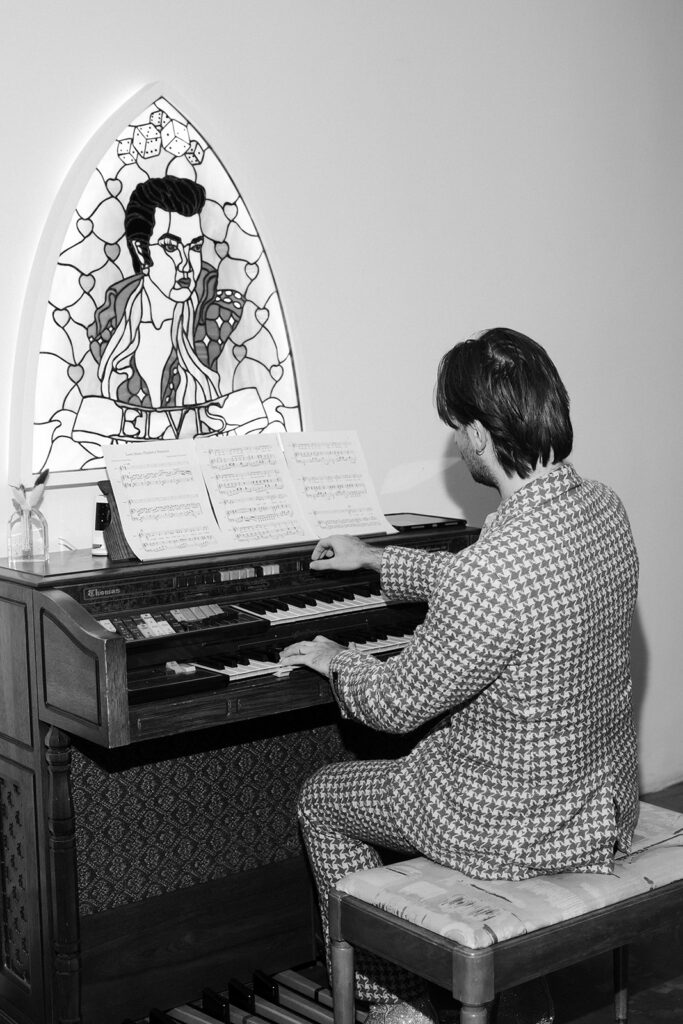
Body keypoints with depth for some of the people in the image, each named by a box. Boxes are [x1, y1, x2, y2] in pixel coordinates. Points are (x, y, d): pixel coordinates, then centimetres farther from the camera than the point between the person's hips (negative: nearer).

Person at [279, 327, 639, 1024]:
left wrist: (336, 661, 2)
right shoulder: (604, 508, -5)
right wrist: (374, 559, 23)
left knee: (320, 799, 15)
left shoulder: (498, 565, -33)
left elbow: (396, 705, -19)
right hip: (607, 805, 8)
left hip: (521, 831, -8)